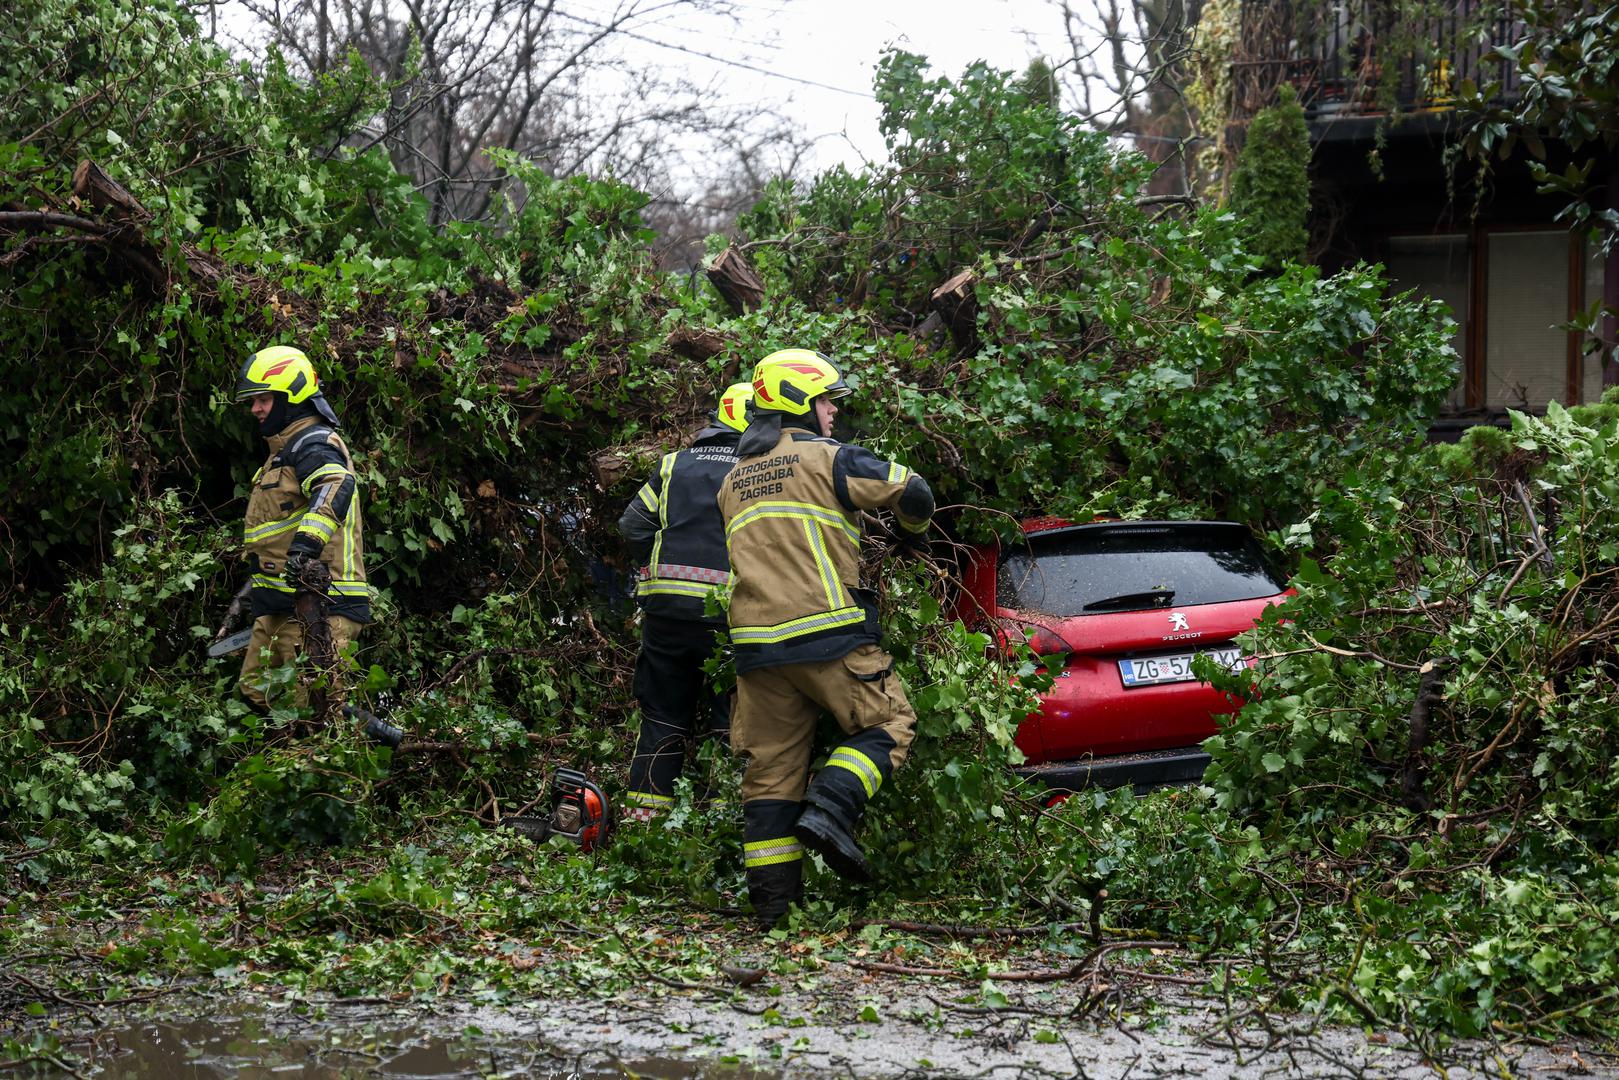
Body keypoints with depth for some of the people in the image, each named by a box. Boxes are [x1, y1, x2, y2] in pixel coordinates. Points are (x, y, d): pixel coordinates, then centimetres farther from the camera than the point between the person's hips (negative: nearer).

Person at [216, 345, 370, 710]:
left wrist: (308, 541, -46)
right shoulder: (283, 454, 26)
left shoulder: (313, 443, -8)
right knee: (255, 691, 11)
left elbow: (337, 487, -33)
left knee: (311, 708, -15)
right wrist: (247, 595, 34)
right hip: (279, 606, 11)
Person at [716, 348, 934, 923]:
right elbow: (910, 490, -3)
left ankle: (772, 898, 3)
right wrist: (913, 532, 18)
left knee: (770, 767, 6)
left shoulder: (734, 481, 20)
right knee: (887, 724, 8)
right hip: (826, 630, -6)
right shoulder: (827, 458, 0)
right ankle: (831, 812, -14)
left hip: (756, 644, 6)